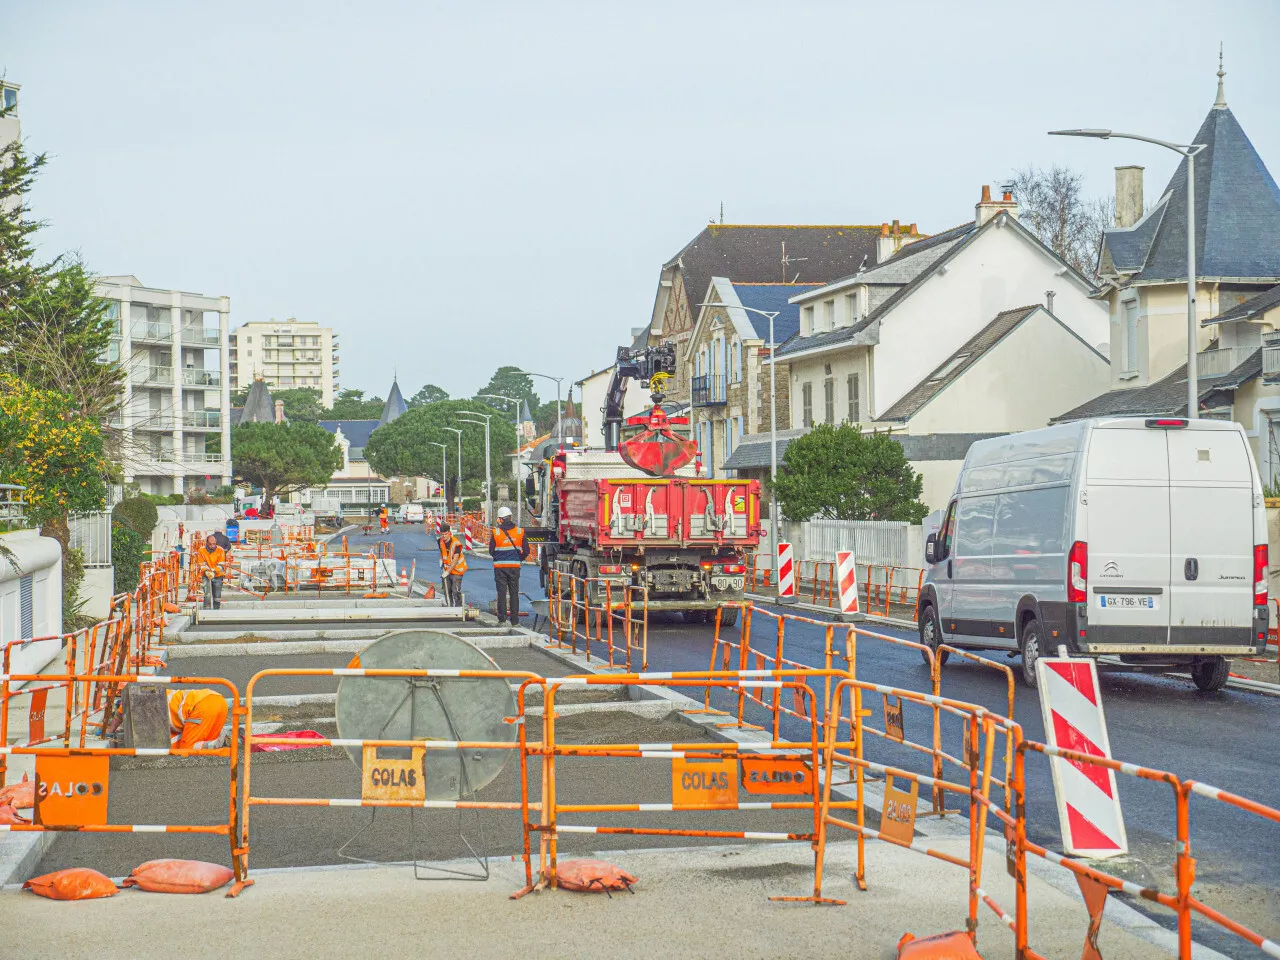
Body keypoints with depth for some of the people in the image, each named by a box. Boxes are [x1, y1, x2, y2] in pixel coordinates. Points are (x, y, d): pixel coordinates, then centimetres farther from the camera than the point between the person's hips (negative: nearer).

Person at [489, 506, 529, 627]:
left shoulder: (496, 532, -5)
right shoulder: (520, 532, 0)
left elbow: (491, 551, 1)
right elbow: (526, 551, 1)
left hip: (500, 566, -1)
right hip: (515, 567, 1)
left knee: (502, 593, 4)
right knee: (514, 593, 7)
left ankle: (502, 619, 2)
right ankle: (514, 620, 7)